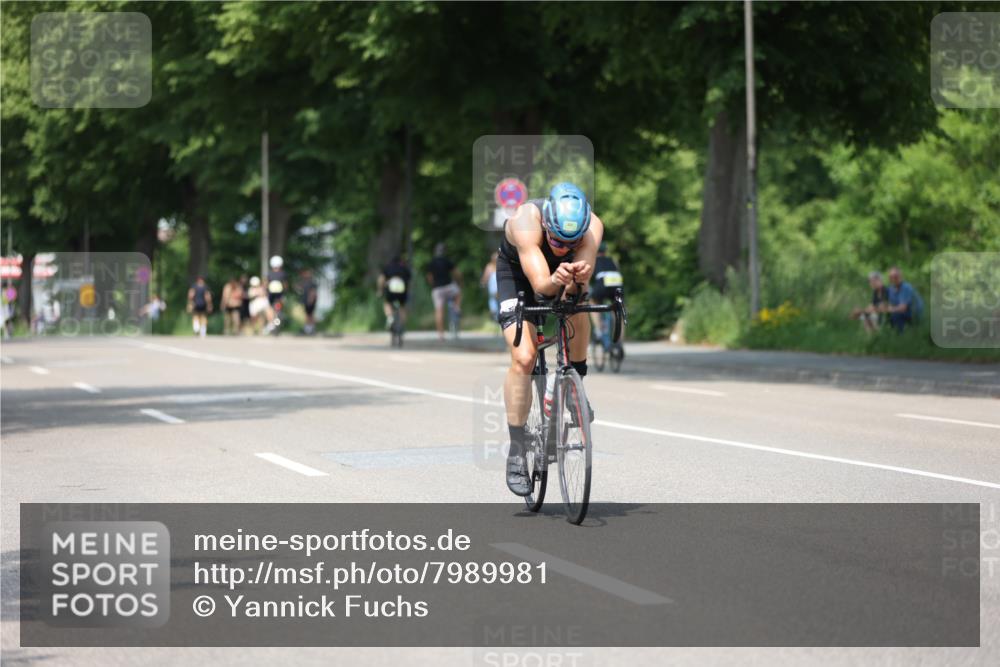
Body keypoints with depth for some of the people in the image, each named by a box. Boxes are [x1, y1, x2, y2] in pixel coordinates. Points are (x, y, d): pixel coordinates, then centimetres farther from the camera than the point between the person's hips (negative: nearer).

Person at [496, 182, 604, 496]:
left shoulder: (592, 227, -33)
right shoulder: (526, 222, -40)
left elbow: (577, 286, -42)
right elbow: (540, 284, -46)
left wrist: (580, 275, -64)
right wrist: (556, 280, -67)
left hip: (561, 271, 3)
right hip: (517, 271, -3)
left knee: (577, 307, -28)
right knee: (523, 358, -18)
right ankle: (516, 453, -10)